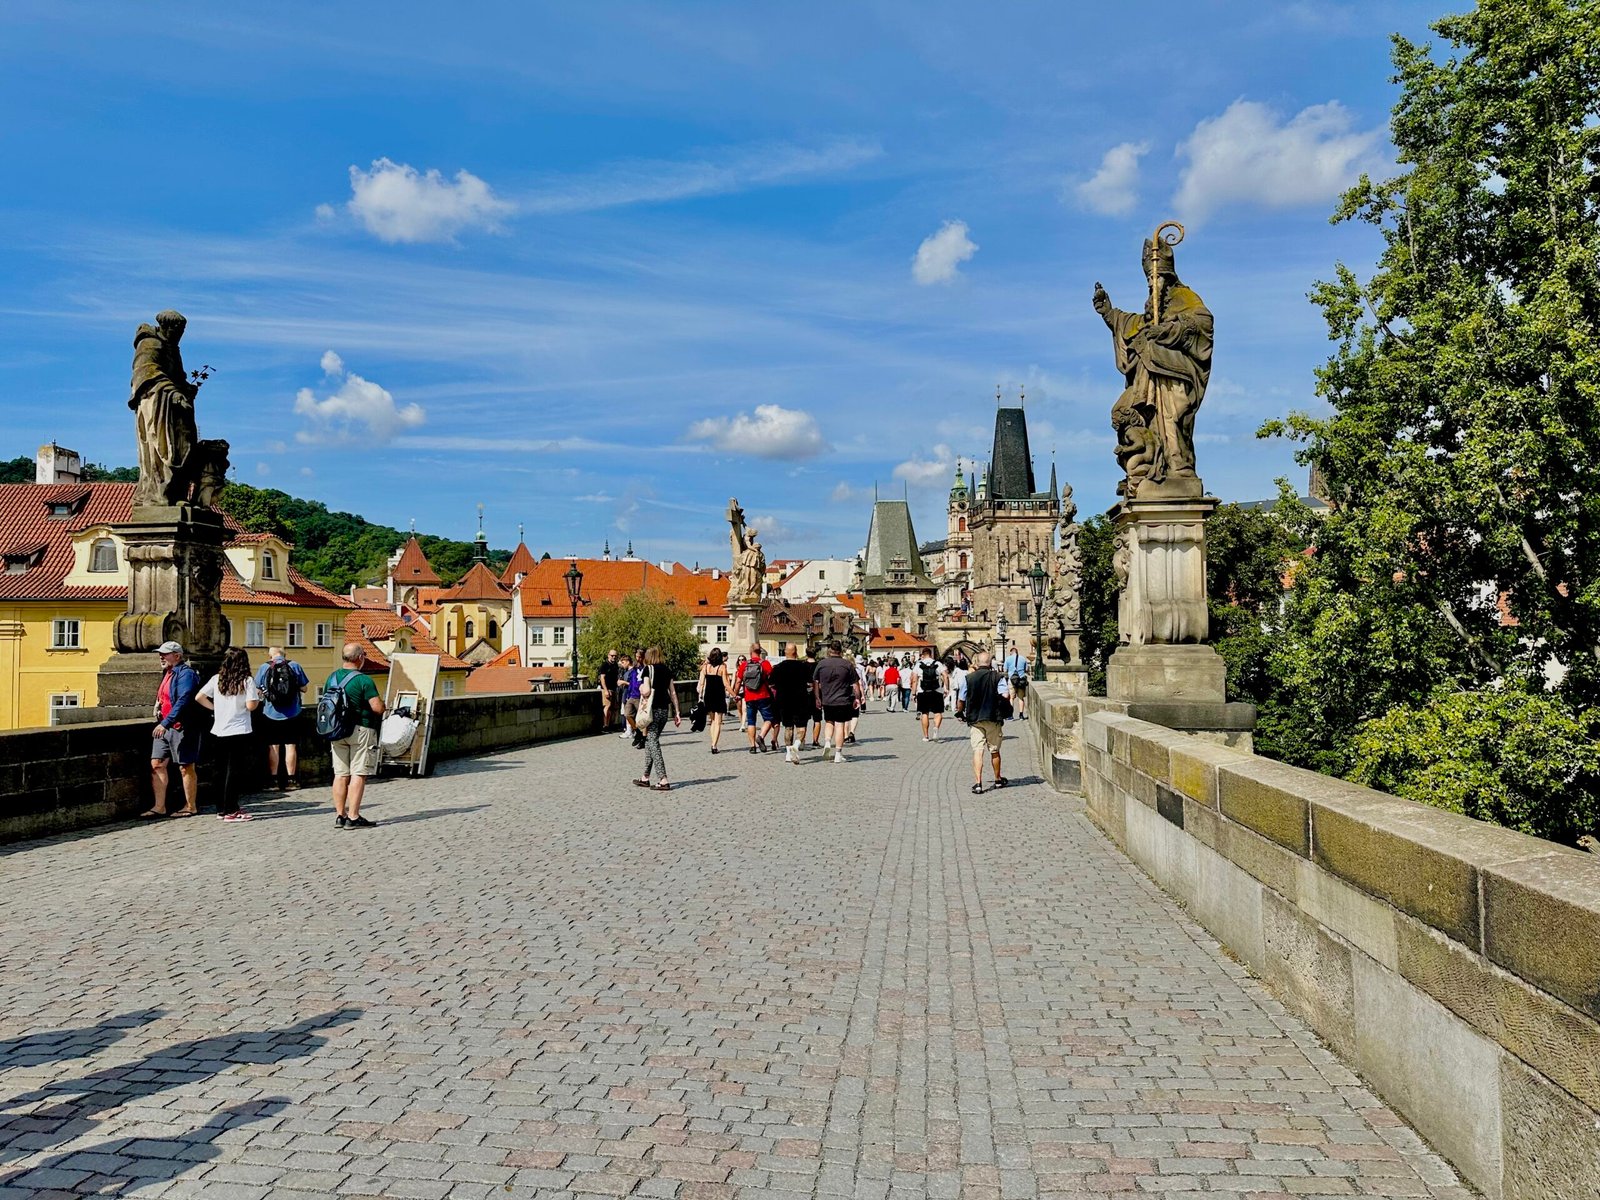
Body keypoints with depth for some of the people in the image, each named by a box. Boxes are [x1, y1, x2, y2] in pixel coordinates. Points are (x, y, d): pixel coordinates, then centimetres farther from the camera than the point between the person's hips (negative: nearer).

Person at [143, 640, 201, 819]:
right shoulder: (168, 673, 15)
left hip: (181, 727, -9)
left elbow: (183, 701, -25)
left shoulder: (185, 674, -14)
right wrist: (158, 707, 12)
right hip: (164, 727, 9)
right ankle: (159, 807, 10)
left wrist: (166, 723, -30)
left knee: (186, 767, 0)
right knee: (157, 764, 5)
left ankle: (190, 807, 9)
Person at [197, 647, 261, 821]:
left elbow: (199, 697, 1)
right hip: (239, 731, -5)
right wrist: (258, 696, 5)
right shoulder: (247, 681, -8)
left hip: (220, 731, 5)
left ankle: (222, 809, 20)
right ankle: (230, 811, 1)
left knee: (222, 771, 14)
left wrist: (215, 707, 14)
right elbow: (251, 706, -14)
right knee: (235, 771, 0)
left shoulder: (217, 679, 4)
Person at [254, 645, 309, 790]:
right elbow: (304, 688, 2)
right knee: (291, 746, 5)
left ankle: (273, 780, 13)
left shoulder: (264, 668, -4)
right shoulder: (295, 666, -3)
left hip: (270, 714, 0)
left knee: (273, 747, 8)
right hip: (291, 714, 0)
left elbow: (257, 690, 0)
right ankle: (290, 780, 7)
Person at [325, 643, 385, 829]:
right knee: (359, 775, -3)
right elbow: (378, 708, -18)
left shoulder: (332, 678, 7)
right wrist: (381, 702, 4)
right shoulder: (363, 680, -14)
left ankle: (339, 816, 13)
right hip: (361, 730, -7)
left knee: (340, 774, 11)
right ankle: (353, 817, -5)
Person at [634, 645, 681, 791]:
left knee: (653, 742, -5)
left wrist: (641, 689, 5)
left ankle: (663, 780, -13)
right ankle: (646, 778, 23)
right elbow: (673, 693, 9)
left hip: (653, 709, -7)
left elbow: (646, 691, -17)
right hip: (664, 709, 7)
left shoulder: (648, 669, -7)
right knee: (650, 741, 17)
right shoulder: (666, 670, 11)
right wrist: (677, 712, 11)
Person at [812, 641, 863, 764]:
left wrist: (817, 698, 16)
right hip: (843, 701, -2)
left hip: (826, 700, 2)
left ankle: (827, 741, -1)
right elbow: (855, 684, -1)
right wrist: (857, 698, 11)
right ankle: (838, 754, 3)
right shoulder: (847, 664, -3)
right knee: (840, 725, 2)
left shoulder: (821, 664, 1)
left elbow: (815, 683, 6)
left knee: (829, 722, 22)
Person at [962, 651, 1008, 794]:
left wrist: (960, 712, 21)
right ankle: (998, 780, 30)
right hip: (993, 718, 0)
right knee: (994, 750, 14)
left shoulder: (969, 677, -2)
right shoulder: (997, 677, -5)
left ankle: (978, 783, -13)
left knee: (977, 751, -2)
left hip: (975, 719, 0)